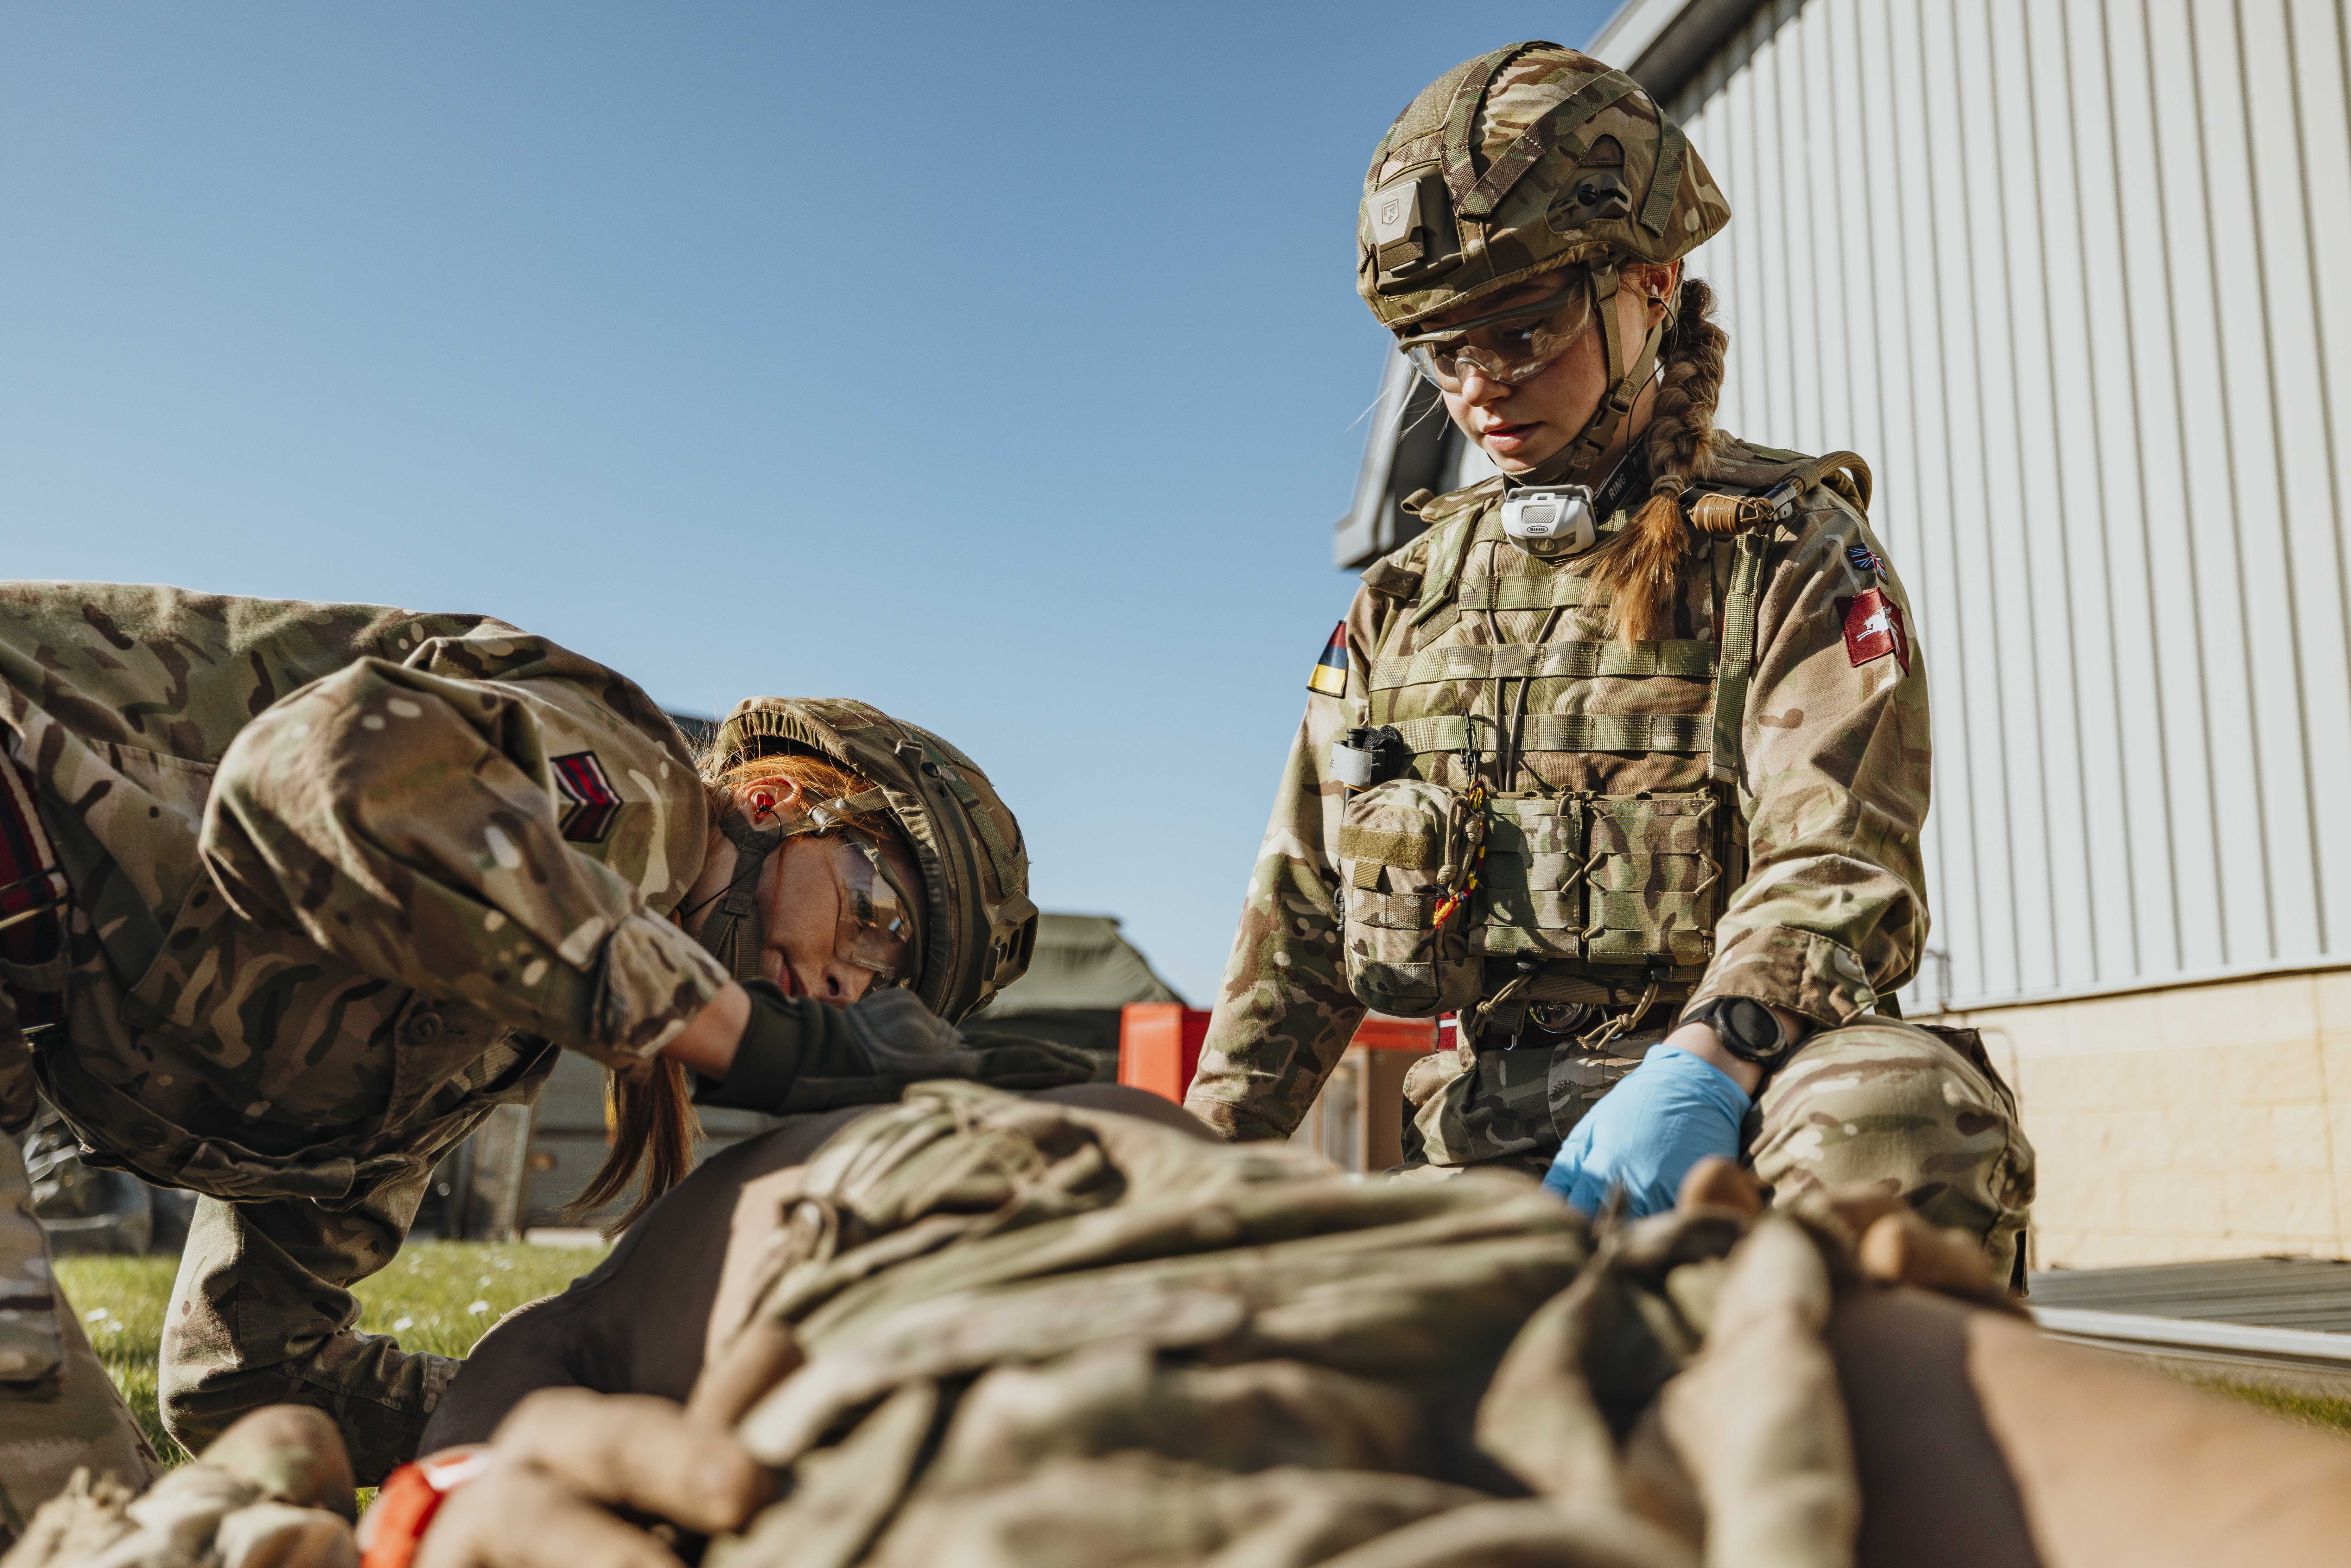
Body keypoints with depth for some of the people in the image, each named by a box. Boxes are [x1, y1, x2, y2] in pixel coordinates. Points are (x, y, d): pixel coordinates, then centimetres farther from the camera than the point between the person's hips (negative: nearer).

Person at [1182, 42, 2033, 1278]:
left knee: (1907, 1125, -37)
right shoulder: (1408, 596, 16)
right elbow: (1299, 916, 17)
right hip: (1485, 1127, 4)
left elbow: (1836, 871, -12)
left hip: (1742, 1091, -3)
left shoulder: (1792, 554, 2)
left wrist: (1702, 1069, -33)